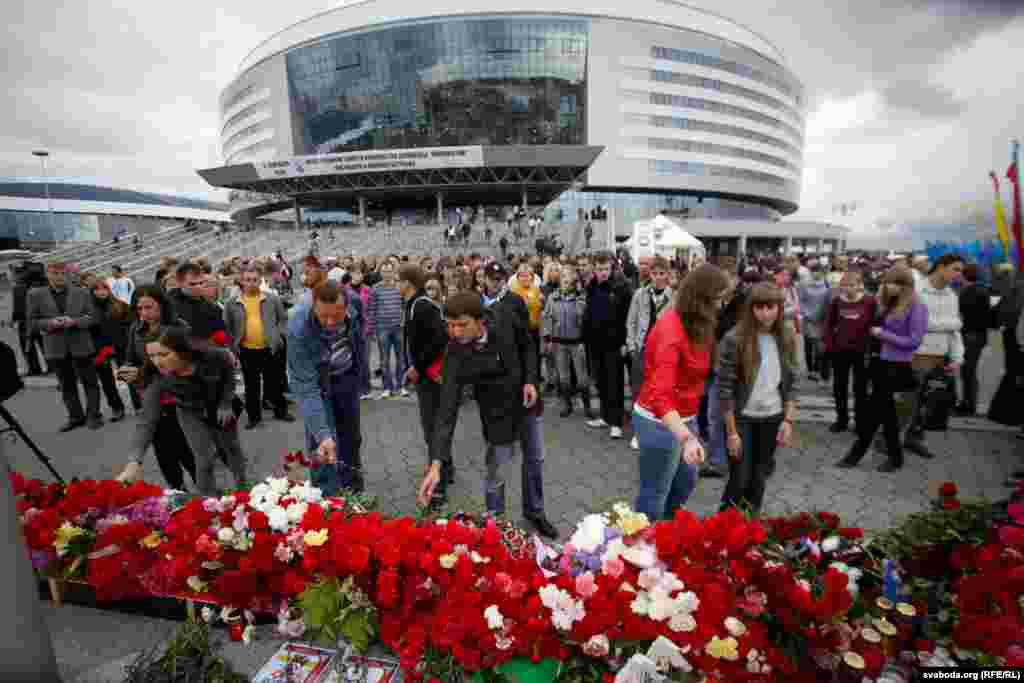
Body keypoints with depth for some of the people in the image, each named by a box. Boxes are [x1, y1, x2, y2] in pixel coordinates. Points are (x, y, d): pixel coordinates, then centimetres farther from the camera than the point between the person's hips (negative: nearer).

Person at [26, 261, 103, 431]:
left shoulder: (82, 293, 2)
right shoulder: (35, 295, 3)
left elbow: (92, 317, 0)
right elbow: (31, 322, 3)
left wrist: (74, 321, -18)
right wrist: (50, 323, -16)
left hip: (82, 346, -1)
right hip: (56, 348, 2)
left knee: (90, 382, 4)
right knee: (67, 385, 12)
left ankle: (93, 416, 12)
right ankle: (76, 417, 21)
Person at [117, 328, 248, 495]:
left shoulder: (213, 356, -36)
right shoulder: (158, 380, -34)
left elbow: (229, 375, -13)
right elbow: (147, 421, -34)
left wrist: (226, 404, -16)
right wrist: (134, 462, -43)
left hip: (220, 405, 1)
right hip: (191, 413, 0)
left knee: (232, 448, 18)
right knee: (204, 459, -5)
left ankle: (242, 486, 44)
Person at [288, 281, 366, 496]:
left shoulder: (354, 302, -26)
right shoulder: (298, 330, -37)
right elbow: (306, 387, -36)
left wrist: (360, 371, 9)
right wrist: (322, 434, -43)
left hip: (346, 375, 4)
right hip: (315, 379, -4)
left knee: (351, 437, 16)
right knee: (322, 446, -9)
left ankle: (354, 494, 36)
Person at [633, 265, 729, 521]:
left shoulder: (694, 325, 3)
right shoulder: (671, 330, -26)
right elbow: (660, 394, -35)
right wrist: (686, 438, -45)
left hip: (685, 417, 10)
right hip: (660, 422, -10)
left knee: (686, 483, 27)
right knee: (655, 494, 7)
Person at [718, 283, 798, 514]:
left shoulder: (787, 339, -2)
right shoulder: (735, 339, -16)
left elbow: (791, 383, 7)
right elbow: (725, 388, -15)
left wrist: (788, 420, -1)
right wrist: (731, 432, -15)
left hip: (772, 419, 4)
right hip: (741, 418, -4)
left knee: (759, 478, 15)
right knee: (740, 479, 3)